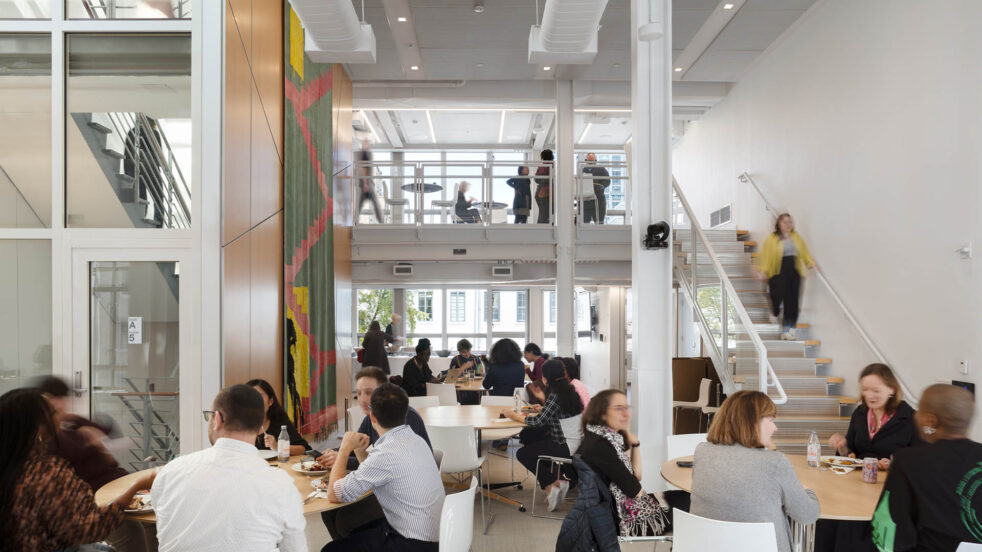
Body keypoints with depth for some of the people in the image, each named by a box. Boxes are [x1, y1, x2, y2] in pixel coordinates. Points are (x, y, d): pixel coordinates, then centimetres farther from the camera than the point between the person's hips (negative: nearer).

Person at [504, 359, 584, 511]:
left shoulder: (555, 395, -19)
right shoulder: (569, 391, 6)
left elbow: (538, 422, -18)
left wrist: (515, 416, -5)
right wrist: (542, 410, 18)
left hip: (564, 447, -9)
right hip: (570, 440, 9)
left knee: (522, 454, 4)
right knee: (527, 437, 22)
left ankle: (552, 483, 2)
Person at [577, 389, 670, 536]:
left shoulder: (610, 438, 4)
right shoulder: (600, 445, -26)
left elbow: (636, 475, 6)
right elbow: (634, 490, -21)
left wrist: (633, 440, -3)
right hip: (622, 517, -9)